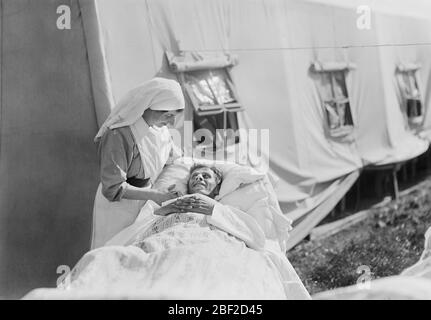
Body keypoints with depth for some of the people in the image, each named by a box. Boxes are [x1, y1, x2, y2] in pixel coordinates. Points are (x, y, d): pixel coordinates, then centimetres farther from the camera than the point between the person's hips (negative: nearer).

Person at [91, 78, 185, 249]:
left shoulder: (159, 126, -6)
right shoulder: (118, 136, -30)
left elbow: (174, 156, 12)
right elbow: (113, 189, -26)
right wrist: (155, 196, -26)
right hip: (118, 207, -6)